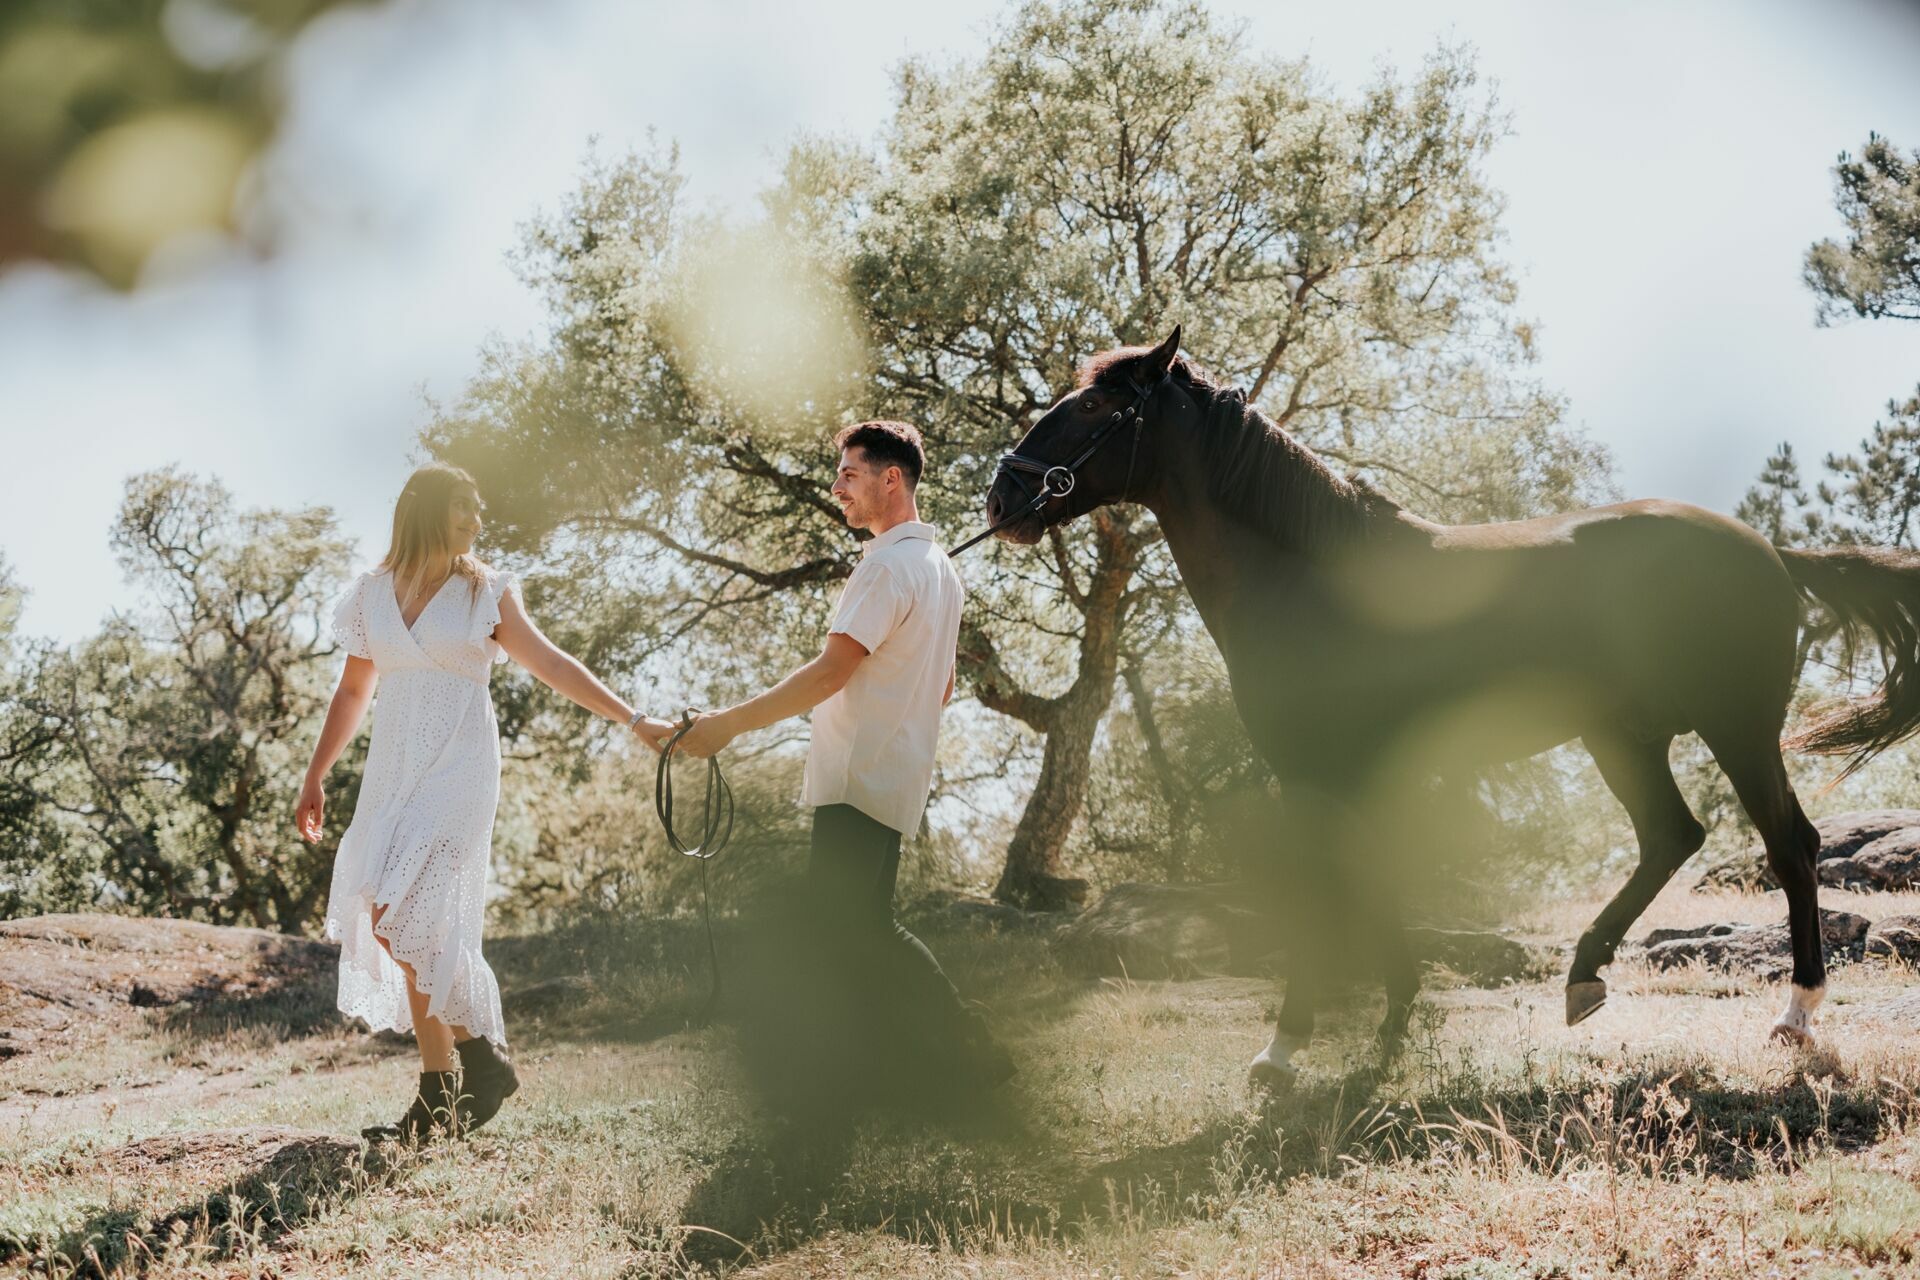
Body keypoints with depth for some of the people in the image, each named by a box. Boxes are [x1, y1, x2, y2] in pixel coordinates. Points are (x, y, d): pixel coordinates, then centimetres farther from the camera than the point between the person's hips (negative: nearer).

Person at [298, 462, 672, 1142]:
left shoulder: (487, 593, 3)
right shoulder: (373, 594, 10)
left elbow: (551, 664, 3)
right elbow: (353, 692, 18)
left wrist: (631, 718, -3)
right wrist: (315, 777, 16)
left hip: (458, 771, -4)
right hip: (394, 771, 4)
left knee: (396, 915, -17)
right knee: (412, 929, 2)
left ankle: (482, 1057, -4)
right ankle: (442, 1088, 10)